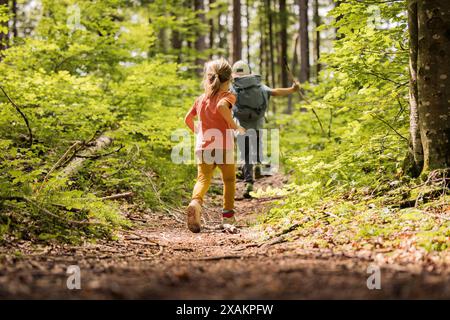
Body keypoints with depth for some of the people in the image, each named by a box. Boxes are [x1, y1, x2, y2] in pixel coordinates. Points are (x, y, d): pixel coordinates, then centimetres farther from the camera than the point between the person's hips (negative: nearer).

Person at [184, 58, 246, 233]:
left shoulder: (200, 99, 13)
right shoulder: (227, 96, -4)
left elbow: (188, 118, 16)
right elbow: (221, 106, -26)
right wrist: (234, 126, -16)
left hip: (203, 146, 3)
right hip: (223, 145, -3)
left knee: (203, 179, 1)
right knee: (229, 180, 16)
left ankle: (195, 202, -29)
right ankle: (228, 214, 19)